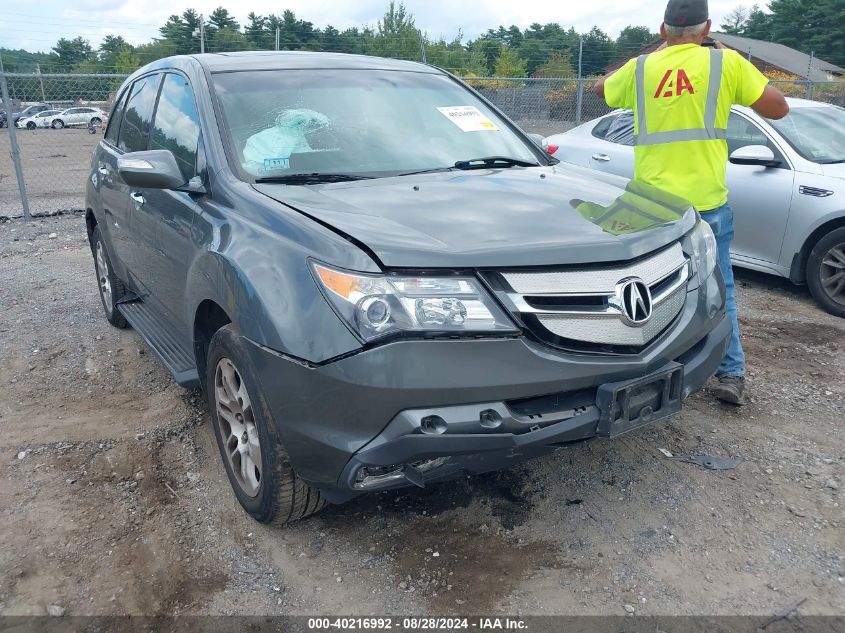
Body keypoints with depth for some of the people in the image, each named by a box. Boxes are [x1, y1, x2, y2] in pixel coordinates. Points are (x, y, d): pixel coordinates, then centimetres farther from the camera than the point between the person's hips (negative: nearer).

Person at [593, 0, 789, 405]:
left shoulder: (640, 68, 5)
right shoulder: (726, 62, -2)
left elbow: (601, 88, 27)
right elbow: (778, 109, 6)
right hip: (706, 201, -1)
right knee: (717, 289, 11)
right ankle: (731, 375, 11)